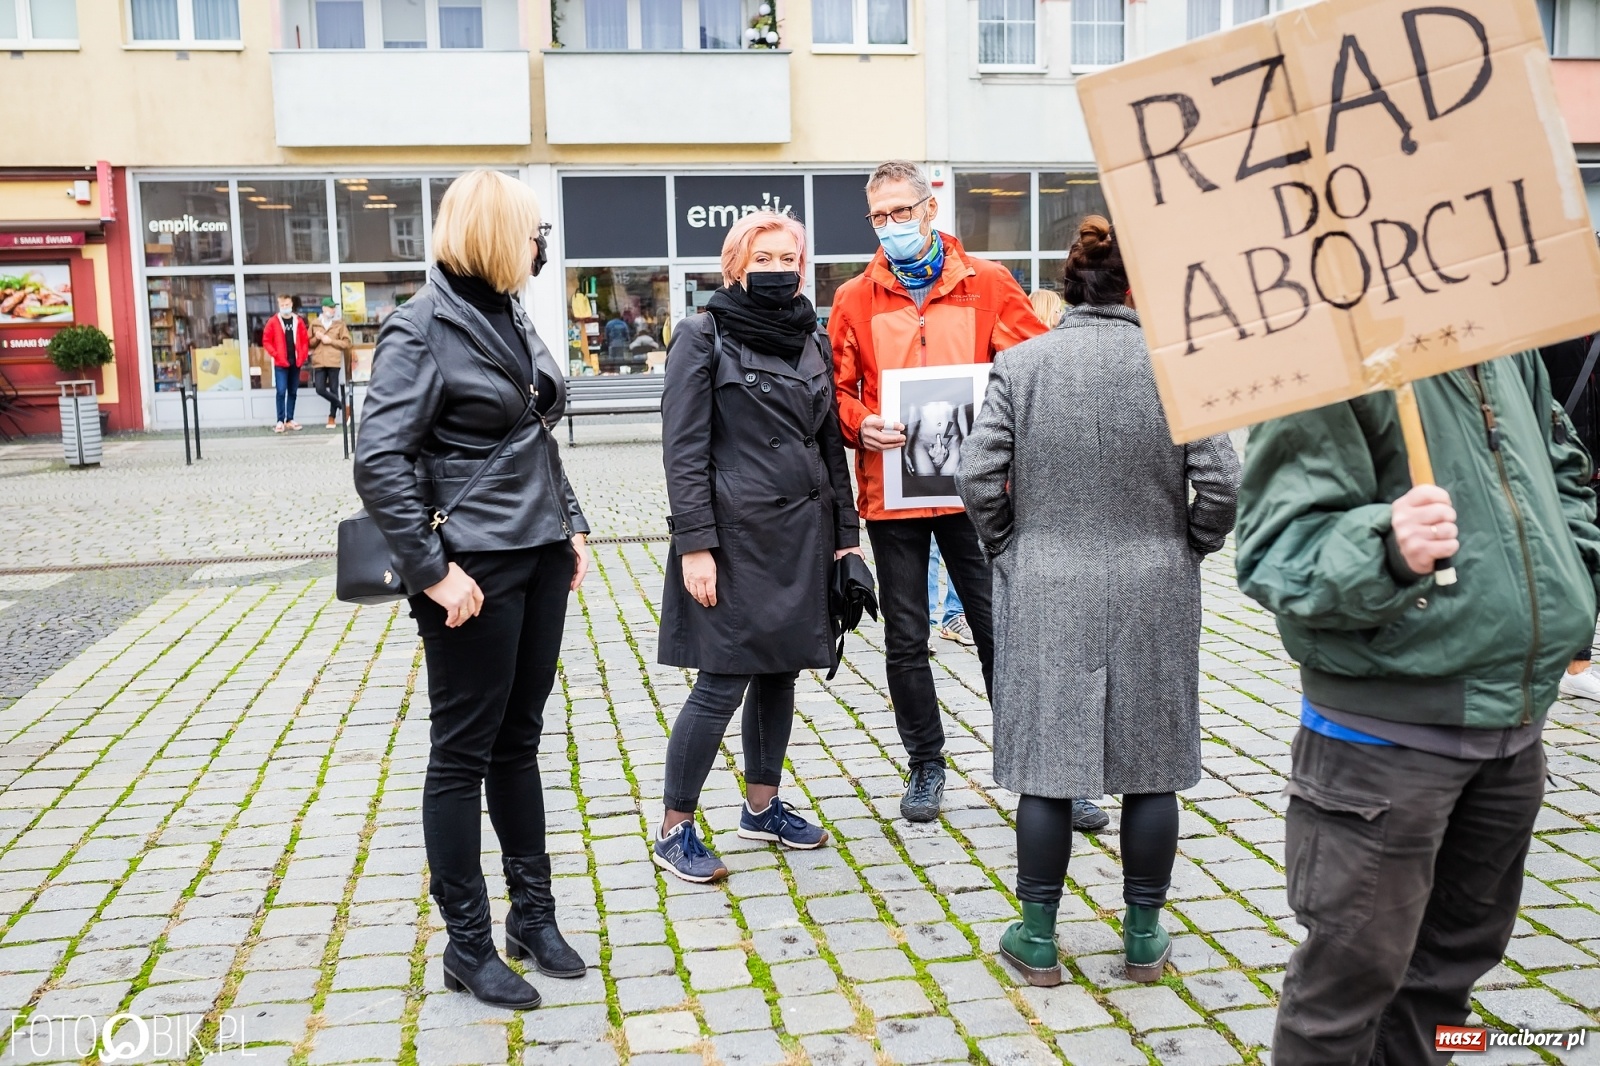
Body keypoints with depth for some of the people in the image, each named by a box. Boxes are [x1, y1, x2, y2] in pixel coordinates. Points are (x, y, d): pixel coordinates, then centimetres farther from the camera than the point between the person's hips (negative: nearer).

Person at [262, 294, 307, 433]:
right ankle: (280, 421, -5)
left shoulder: (298, 321, 8)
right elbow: (266, 341, -1)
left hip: (295, 363, 3)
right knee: (281, 391, -9)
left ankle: (290, 420, 15)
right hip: (280, 363, -3)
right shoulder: (273, 322, -1)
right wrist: (275, 354, -11)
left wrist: (302, 356, -2)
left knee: (293, 392, 8)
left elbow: (305, 340, 9)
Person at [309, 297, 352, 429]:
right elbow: (309, 343, 12)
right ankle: (341, 405, 13)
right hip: (319, 362, 2)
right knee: (320, 389, -8)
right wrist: (316, 338, -8)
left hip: (334, 362, -2)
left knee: (333, 389, 2)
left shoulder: (340, 323, 4)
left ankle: (332, 417, 11)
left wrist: (331, 341, -10)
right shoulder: (315, 324, 9)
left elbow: (347, 343, -1)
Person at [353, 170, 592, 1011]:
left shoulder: (510, 317, 12)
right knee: (463, 753, 4)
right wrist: (432, 570, -20)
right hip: (476, 569, -8)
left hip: (539, 559, 8)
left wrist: (571, 524, 13)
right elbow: (377, 461, -19)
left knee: (518, 740, 16)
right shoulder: (423, 328, -12)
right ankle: (467, 947, 17)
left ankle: (533, 915, 29)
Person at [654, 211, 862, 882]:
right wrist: (695, 545, -16)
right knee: (723, 684, -5)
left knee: (780, 671, 14)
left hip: (804, 536, 6)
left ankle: (761, 806, 31)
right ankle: (674, 831, 10)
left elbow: (831, 443, 15)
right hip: (736, 536, -6)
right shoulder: (704, 337, -4)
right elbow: (684, 449, -10)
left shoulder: (812, 339, 13)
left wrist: (845, 535, 10)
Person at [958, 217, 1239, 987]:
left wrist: (1007, 550, 6)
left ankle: (1037, 940, 18)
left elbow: (979, 476, -8)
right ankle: (1144, 938, 24)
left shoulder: (1020, 364, -3)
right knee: (1152, 766, 12)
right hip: (1154, 598, 0)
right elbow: (1219, 481, -9)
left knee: (1046, 763, 8)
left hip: (1044, 597, 0)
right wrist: (1187, 549, 7)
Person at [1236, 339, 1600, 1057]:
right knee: (1354, 972, 2)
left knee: (1459, 949, 21)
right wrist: (1385, 549, -40)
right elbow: (1277, 548, -23)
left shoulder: (1508, 350, 8)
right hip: (1386, 735, -8)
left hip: (1515, 718, 8)